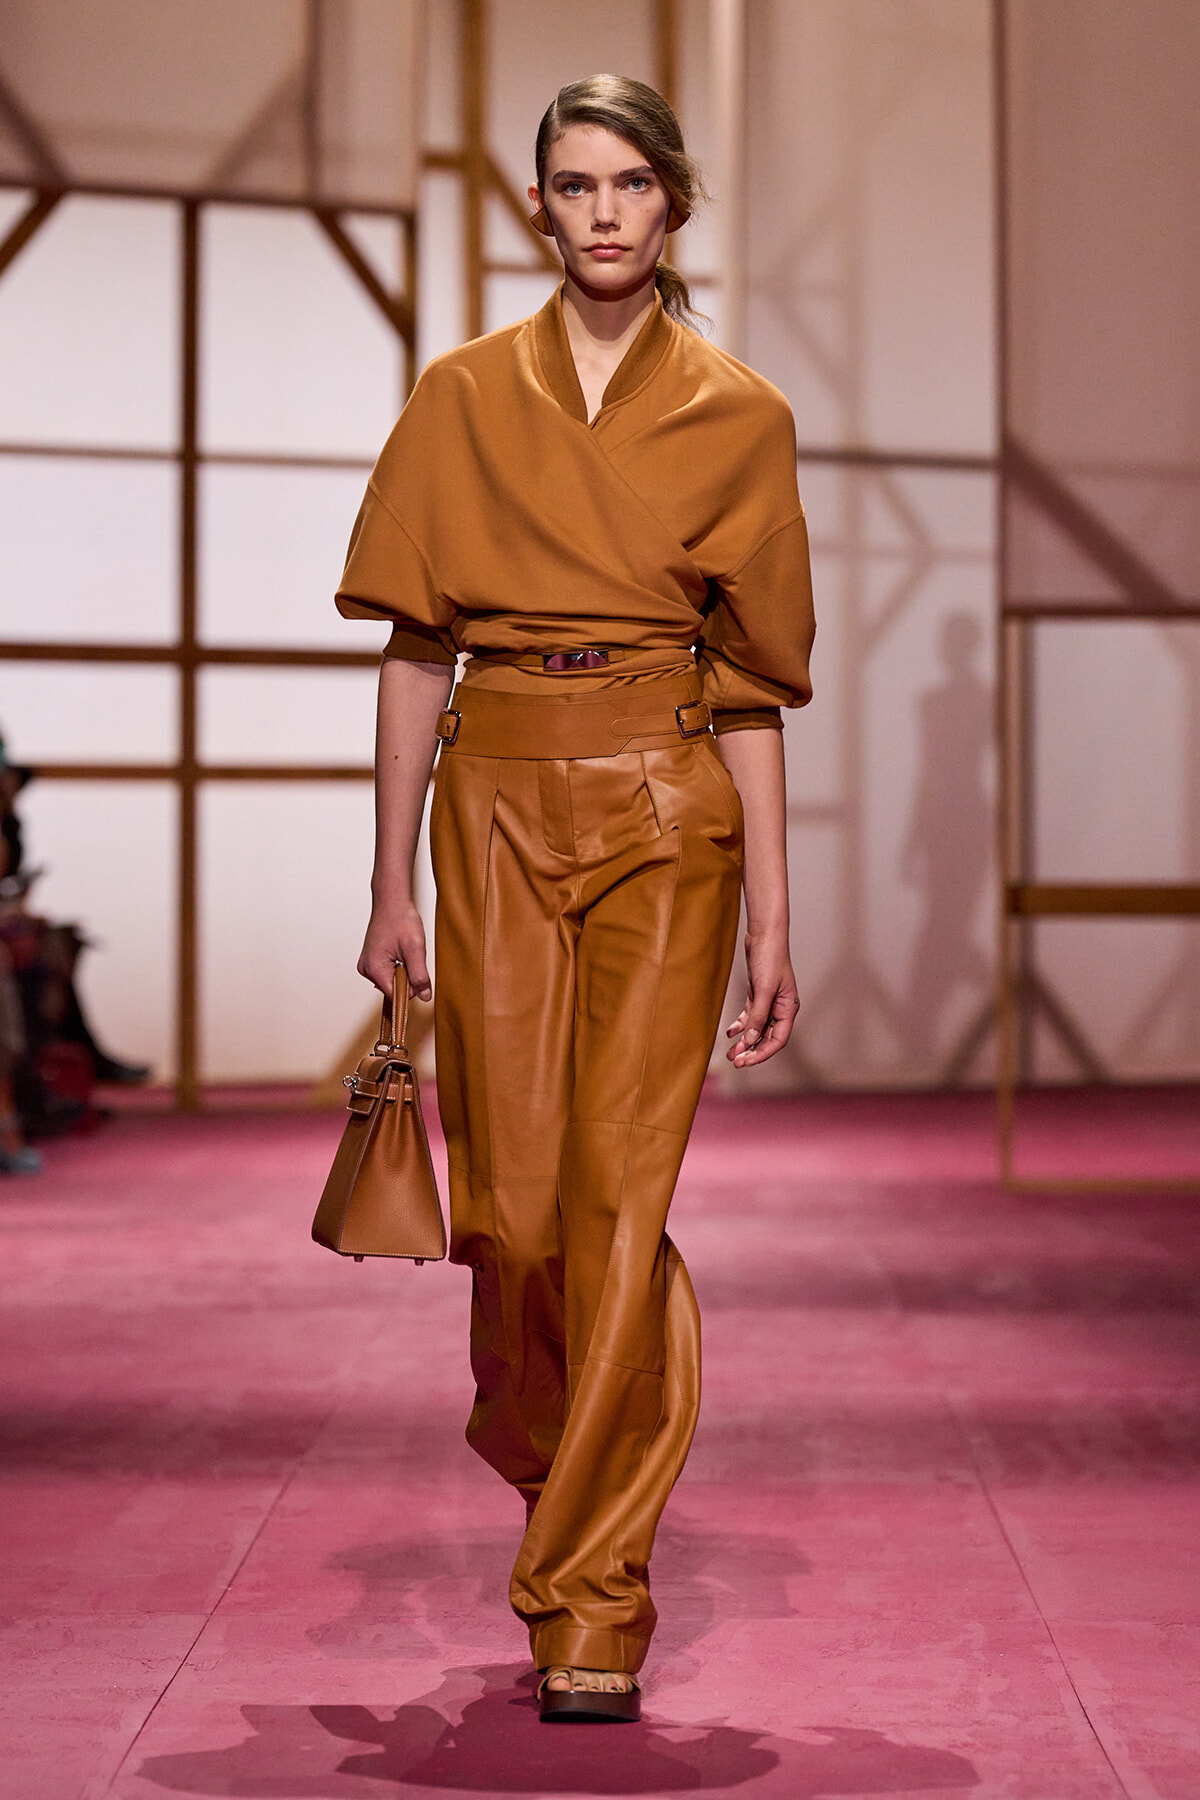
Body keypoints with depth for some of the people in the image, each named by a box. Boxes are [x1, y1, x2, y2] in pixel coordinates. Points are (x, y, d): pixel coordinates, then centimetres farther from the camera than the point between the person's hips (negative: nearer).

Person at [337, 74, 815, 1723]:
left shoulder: (738, 417, 4)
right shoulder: (465, 399, 7)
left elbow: (751, 686, 3)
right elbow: (415, 653, 6)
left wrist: (773, 919, -2)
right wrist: (393, 888, 2)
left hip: (665, 809, -1)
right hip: (501, 803, 1)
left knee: (623, 1194, -6)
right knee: (512, 1198, 2)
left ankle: (593, 1604, 4)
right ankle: (551, 1447, 37)